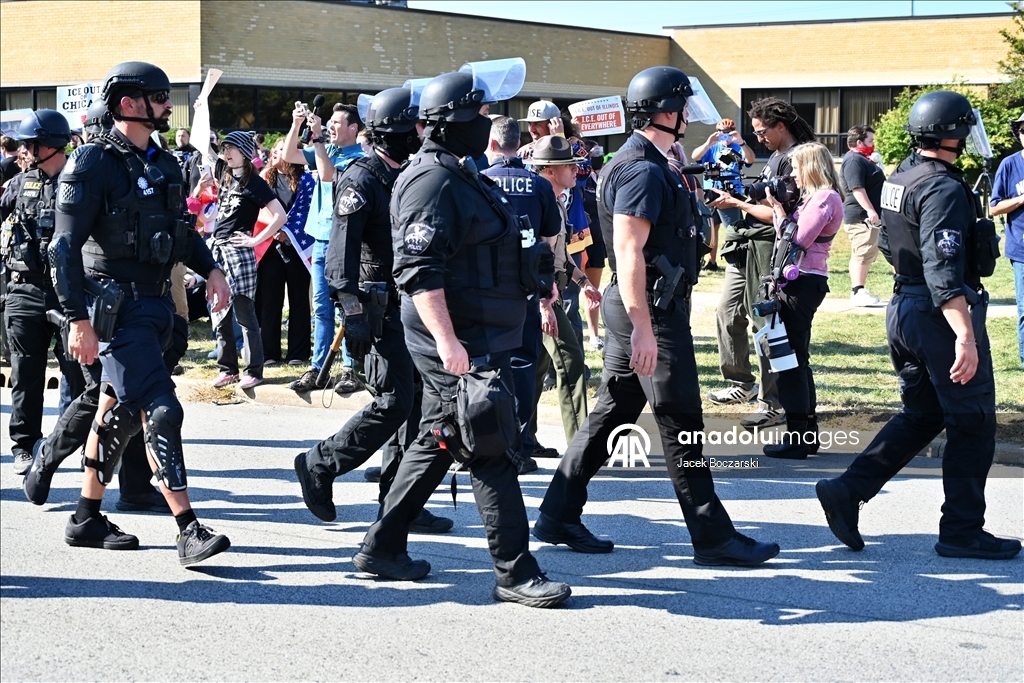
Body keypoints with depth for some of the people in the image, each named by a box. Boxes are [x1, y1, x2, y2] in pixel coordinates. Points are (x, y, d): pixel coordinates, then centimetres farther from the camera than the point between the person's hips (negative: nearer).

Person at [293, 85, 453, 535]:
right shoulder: (362, 179, -10)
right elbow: (342, 252, -17)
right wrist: (352, 312, -26)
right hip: (381, 308, -8)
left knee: (419, 402, 6)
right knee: (394, 403, -11)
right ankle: (318, 465, 6)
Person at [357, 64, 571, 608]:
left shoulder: (458, 176, 17)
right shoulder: (432, 182, -16)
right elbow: (418, 272, -24)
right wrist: (447, 341, -29)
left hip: (480, 338, 11)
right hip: (459, 344, -11)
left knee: (436, 443, 17)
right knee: (491, 454, -7)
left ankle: (382, 548, 26)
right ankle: (516, 572, -1)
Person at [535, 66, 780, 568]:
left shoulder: (645, 164, 17)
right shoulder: (642, 170, -17)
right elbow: (628, 253, -23)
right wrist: (643, 330, -26)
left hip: (635, 309, 11)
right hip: (651, 310, -11)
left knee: (612, 412, 13)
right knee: (681, 424, -3)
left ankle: (558, 516, 17)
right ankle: (713, 536, 4)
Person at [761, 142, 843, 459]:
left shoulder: (824, 198, -12)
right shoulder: (814, 197, 18)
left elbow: (796, 241, -17)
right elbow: (786, 237, 15)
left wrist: (778, 209, -8)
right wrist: (777, 207, 8)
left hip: (802, 284, -11)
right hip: (797, 282, 11)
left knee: (791, 359, -7)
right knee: (795, 358, 14)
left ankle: (796, 439, -4)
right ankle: (807, 433, 21)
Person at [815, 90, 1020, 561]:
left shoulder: (899, 178, 9)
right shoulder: (943, 189, -19)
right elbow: (943, 270, -27)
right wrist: (965, 335, -31)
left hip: (903, 309, 9)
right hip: (941, 316, -9)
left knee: (920, 414, 18)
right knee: (972, 424, 3)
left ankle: (847, 490, 8)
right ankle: (962, 531, 9)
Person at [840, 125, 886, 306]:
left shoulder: (863, 160, 21)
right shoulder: (854, 160, -14)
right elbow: (857, 188, -24)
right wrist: (869, 210, -30)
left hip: (869, 217, 11)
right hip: (861, 216, -11)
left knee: (867, 254, 13)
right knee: (862, 253, -14)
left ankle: (860, 290, 18)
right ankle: (858, 292, -16)